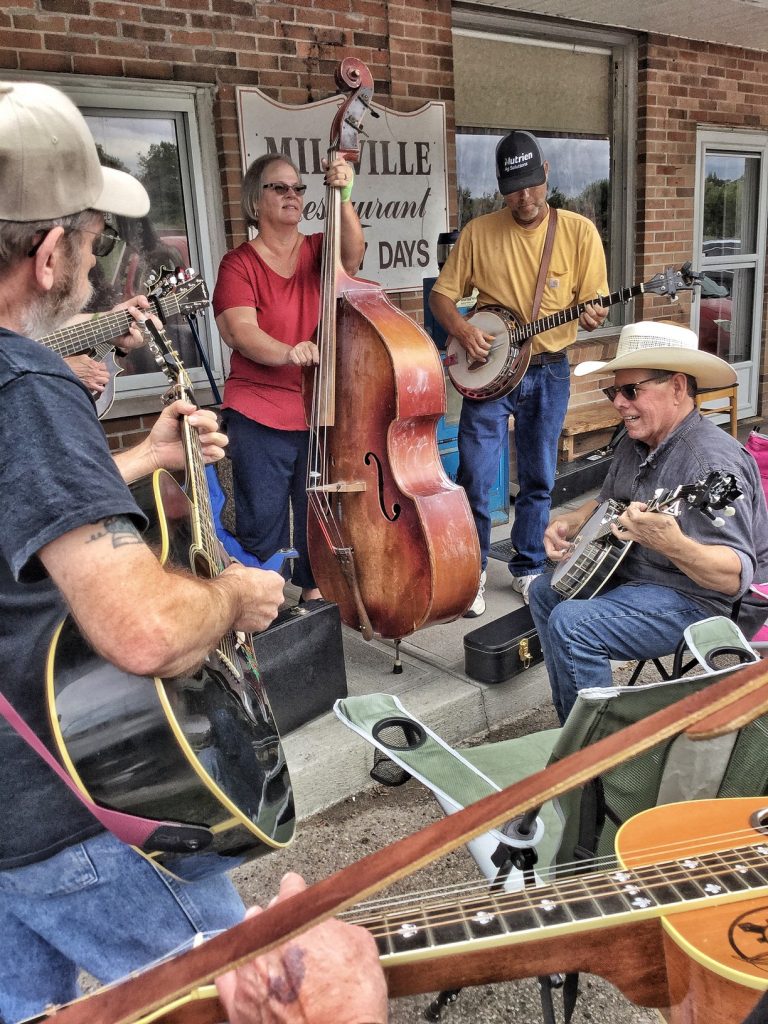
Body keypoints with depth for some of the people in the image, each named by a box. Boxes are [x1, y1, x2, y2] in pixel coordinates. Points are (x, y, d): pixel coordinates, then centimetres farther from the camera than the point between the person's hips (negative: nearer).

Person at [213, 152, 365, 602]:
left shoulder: (319, 250, 7)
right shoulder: (239, 264, -2)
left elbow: (353, 253, -15)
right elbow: (240, 331, -16)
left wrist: (343, 198, -29)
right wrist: (288, 353, -34)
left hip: (321, 408, 3)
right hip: (258, 415, -3)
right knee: (262, 521, 3)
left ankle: (315, 590, 32)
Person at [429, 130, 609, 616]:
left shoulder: (579, 231, -2)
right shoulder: (479, 232, -1)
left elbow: (593, 304, -1)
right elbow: (442, 294, 4)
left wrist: (591, 317, -24)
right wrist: (462, 330, -15)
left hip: (549, 371, 1)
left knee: (539, 480, 11)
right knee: (476, 479, -3)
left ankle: (529, 568, 28)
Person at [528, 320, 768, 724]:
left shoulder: (713, 460, -26)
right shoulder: (635, 442, 4)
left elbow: (735, 577, -32)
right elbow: (607, 501, 23)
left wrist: (671, 544, -49)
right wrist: (570, 521, 2)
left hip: (691, 599, -11)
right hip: (629, 571, 11)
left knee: (570, 623, -27)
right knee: (544, 591, 19)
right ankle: (569, 725, 29)